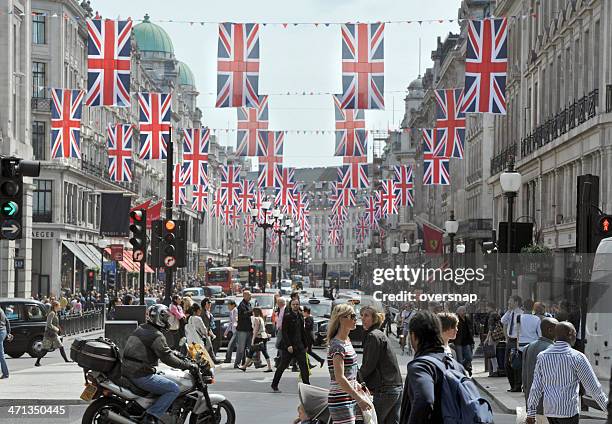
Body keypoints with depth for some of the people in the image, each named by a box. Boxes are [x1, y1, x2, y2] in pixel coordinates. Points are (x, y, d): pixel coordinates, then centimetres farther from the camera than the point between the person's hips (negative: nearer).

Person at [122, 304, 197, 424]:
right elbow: (167, 357, -20)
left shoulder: (140, 329, 16)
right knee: (174, 389, -11)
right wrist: (188, 365, -12)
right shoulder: (156, 336, -14)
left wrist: (176, 353, 28)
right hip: (141, 375, -10)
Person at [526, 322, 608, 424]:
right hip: (569, 411, -6)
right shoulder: (577, 357, -10)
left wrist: (531, 413, 8)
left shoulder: (542, 356, 3)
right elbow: (592, 386, -7)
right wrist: (607, 407, 4)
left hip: (549, 410, 6)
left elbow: (536, 387, 4)